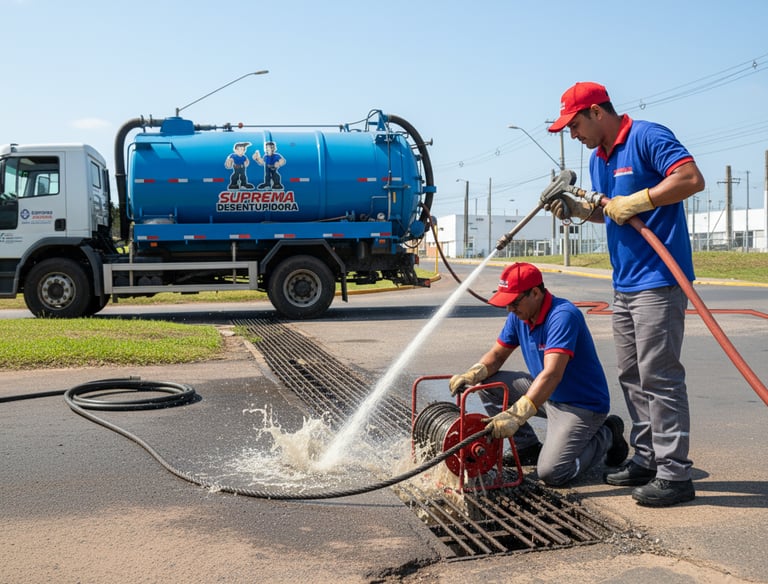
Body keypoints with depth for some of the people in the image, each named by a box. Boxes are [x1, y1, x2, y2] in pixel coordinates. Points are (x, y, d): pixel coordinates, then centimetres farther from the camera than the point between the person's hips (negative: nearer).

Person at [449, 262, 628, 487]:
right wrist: (470, 375, -16)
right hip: (547, 394, 8)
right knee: (487, 384, -3)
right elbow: (496, 355, 6)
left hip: (582, 404, -8)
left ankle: (606, 436, 5)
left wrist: (515, 416, -47)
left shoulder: (563, 316, -28)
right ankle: (528, 448, 9)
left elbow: (552, 374, -38)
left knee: (551, 473, -22)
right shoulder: (518, 316, -1)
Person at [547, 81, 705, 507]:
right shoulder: (598, 159, 17)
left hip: (658, 280, -10)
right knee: (631, 376, 13)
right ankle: (646, 459, 23)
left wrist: (634, 202, -20)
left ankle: (674, 474, -1)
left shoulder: (647, 138, -11)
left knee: (659, 376, -8)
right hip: (625, 283, 10)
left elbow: (692, 179, -22)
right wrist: (578, 209, 7)